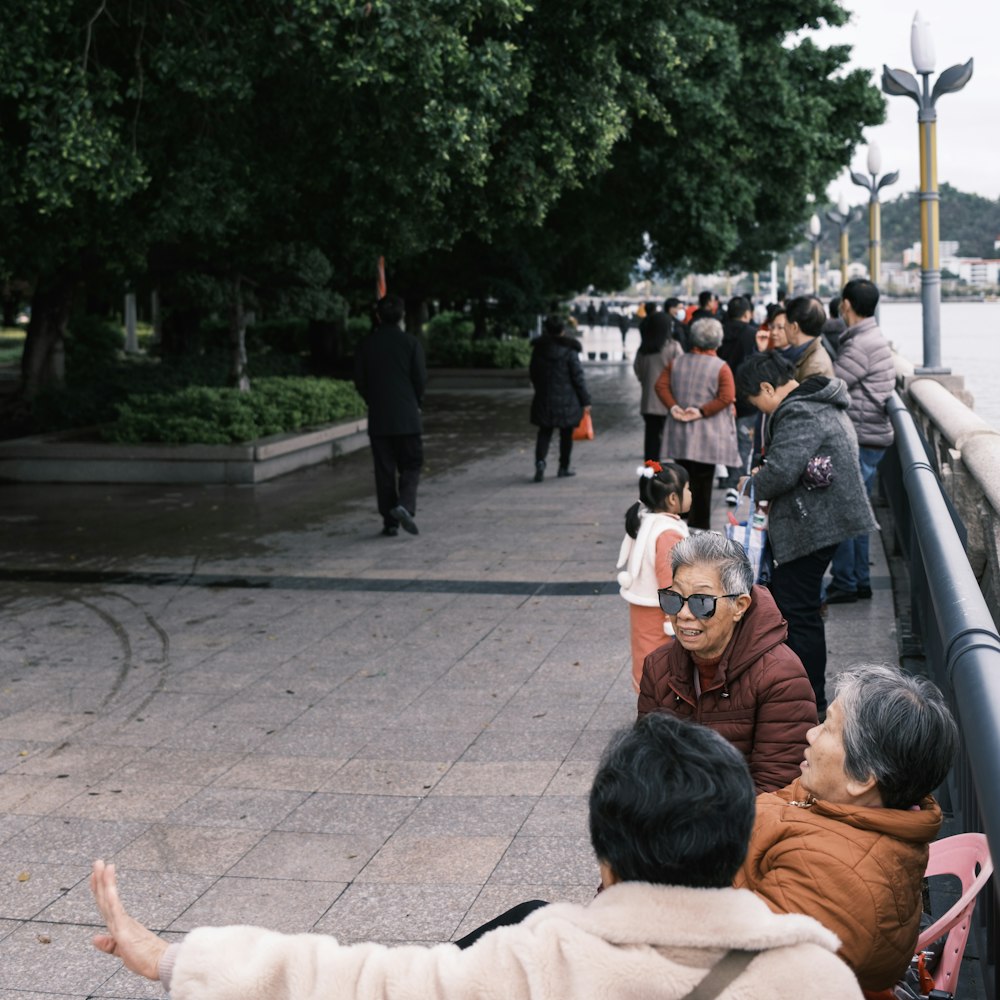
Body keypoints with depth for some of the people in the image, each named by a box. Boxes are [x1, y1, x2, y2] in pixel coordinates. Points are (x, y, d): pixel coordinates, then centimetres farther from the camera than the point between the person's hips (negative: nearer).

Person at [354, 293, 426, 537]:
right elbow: (420, 378, -5)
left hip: (378, 416, 2)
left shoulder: (367, 344, 1)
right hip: (407, 416, -2)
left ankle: (390, 521, 7)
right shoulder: (410, 342, -5)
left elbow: (359, 380, 1)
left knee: (384, 471, 7)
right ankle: (405, 505, -18)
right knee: (410, 466, 6)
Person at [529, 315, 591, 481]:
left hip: (544, 399, 3)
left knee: (544, 432, 8)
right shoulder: (570, 351, -11)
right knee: (566, 434, 12)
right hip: (566, 399, -2)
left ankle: (540, 461, -16)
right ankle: (564, 467, 18)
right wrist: (585, 400, -3)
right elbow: (578, 378, -10)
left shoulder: (538, 349, 0)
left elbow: (533, 374, 9)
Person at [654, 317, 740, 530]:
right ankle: (700, 528, 6)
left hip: (679, 435, 4)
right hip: (708, 438, -4)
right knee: (703, 483, 3)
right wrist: (702, 411, -15)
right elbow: (727, 397, -17)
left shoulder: (676, 363, 5)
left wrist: (673, 406, -9)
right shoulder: (721, 367, -8)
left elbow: (660, 386, -2)